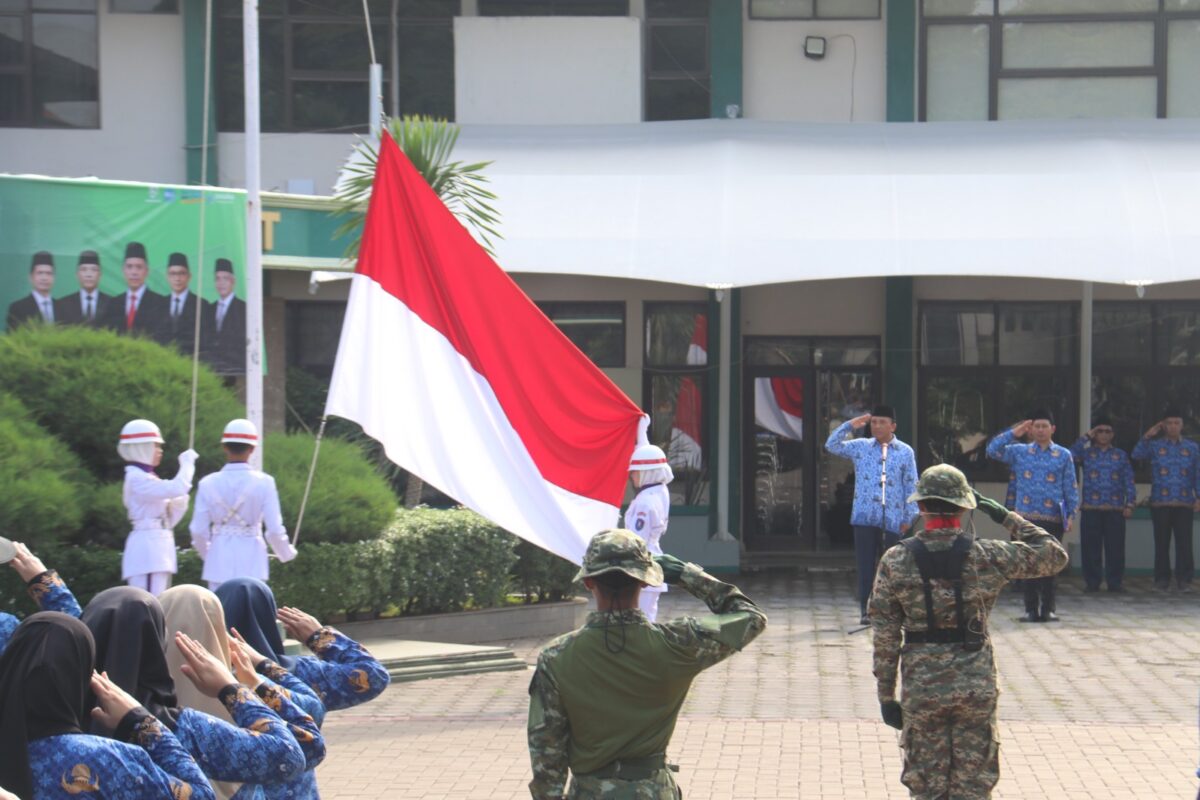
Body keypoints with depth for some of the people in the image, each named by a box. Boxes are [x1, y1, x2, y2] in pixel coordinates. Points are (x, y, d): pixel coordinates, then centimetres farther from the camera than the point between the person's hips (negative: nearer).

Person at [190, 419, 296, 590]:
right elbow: (275, 529, -7)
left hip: (220, 562, 1)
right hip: (251, 561, -1)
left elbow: (199, 531, 0)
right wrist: (287, 553, 13)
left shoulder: (208, 483, -3)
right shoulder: (263, 482, -7)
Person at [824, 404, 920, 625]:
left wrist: (909, 517, 2)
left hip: (892, 519, -1)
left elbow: (910, 486, 6)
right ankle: (866, 610, 5)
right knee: (865, 565, 0)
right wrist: (850, 425, 0)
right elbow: (832, 445, 8)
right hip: (864, 517, 1)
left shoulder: (905, 452, 6)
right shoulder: (860, 447, 10)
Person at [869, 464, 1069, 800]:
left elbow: (885, 636, -3)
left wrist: (886, 696, 4)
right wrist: (1007, 517, 11)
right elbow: (1054, 555, 6)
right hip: (976, 687, 0)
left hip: (922, 688, 0)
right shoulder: (987, 557, -5)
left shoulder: (896, 561, -4)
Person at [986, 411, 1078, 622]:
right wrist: (1014, 433, -1)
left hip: (1053, 518, -1)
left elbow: (1071, 487, 6)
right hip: (1026, 517, 1)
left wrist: (1071, 513, -2)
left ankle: (1048, 608, 9)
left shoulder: (1063, 455, 7)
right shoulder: (1019, 452, 9)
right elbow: (992, 450, 1)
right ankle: (1031, 609, 6)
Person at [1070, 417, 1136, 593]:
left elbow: (1129, 481, 10)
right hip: (1091, 509, -1)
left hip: (1115, 509, 1)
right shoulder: (1086, 453, 9)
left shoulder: (1120, 455, 13)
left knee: (1115, 547, -1)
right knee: (1091, 547, -1)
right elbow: (1070, 455, -12)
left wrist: (1130, 504, 0)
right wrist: (1086, 437, -7)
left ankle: (1114, 582, 6)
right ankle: (1092, 582, 6)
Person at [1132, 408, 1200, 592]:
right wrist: (1147, 436, -11)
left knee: (1184, 542, -5)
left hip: (1184, 503, 0)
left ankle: (1184, 579, 0)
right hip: (1160, 503, 0)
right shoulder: (1155, 446, 8)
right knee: (1162, 542, 2)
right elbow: (1137, 455, -8)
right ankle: (1162, 580, 8)